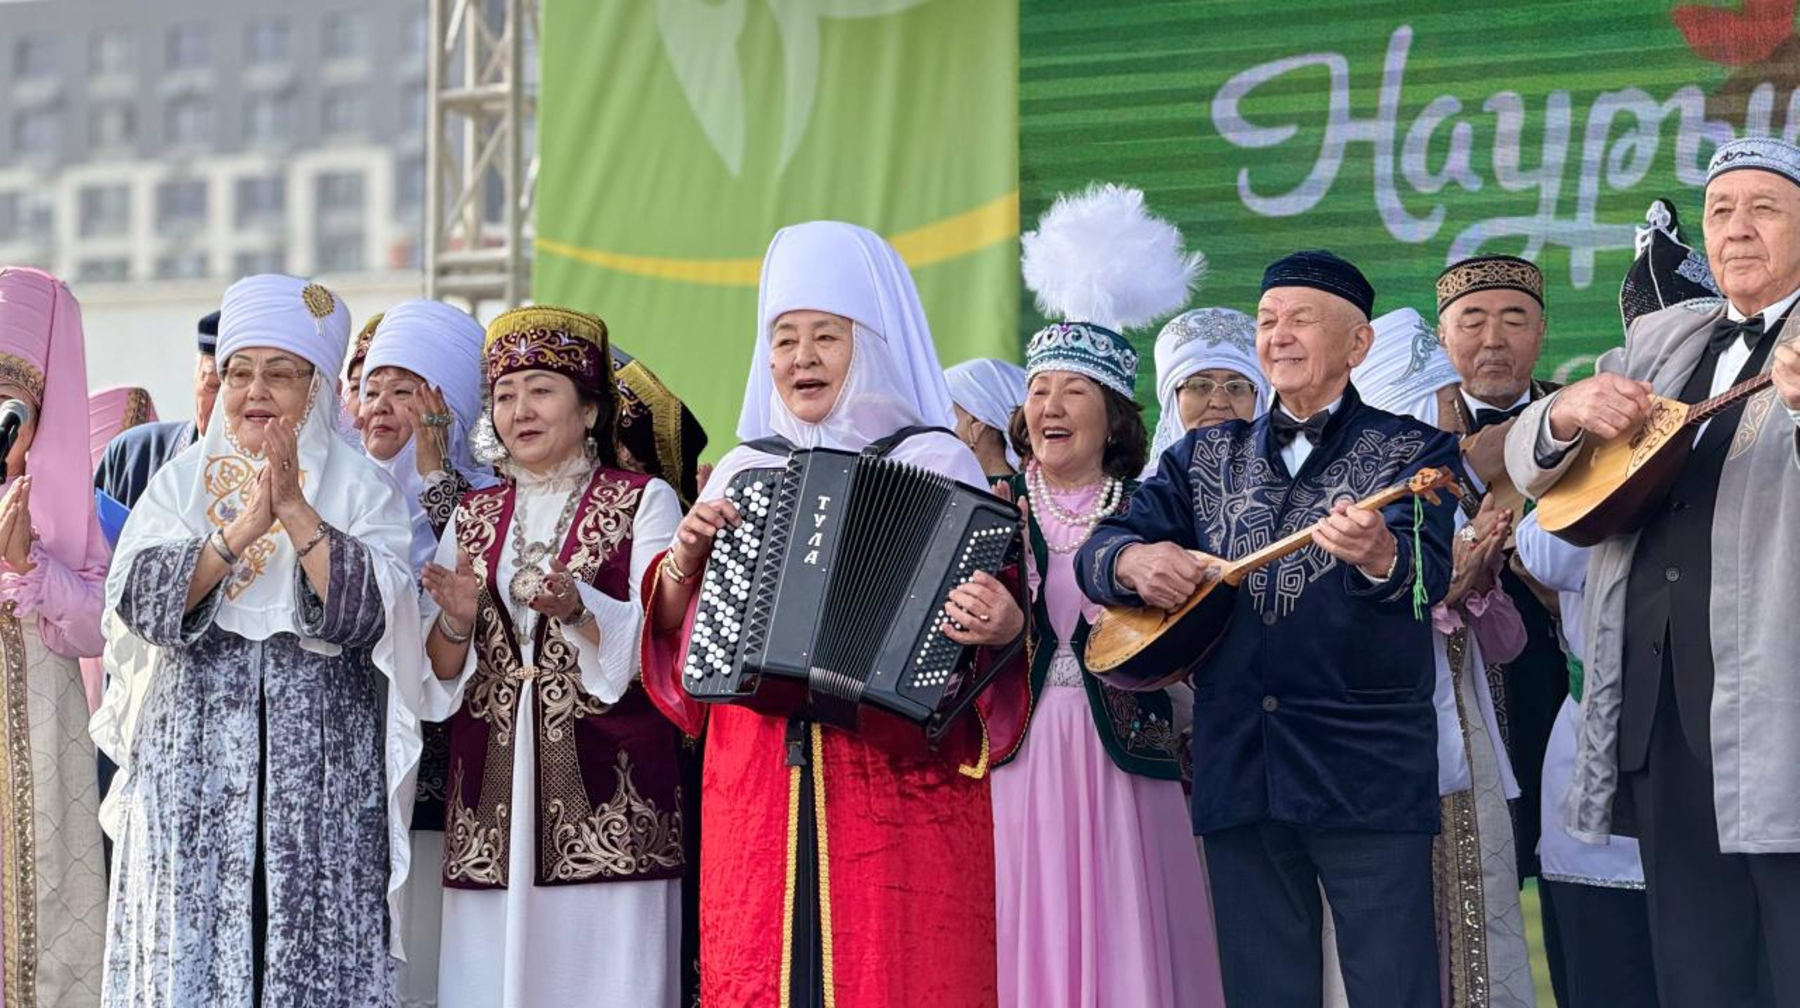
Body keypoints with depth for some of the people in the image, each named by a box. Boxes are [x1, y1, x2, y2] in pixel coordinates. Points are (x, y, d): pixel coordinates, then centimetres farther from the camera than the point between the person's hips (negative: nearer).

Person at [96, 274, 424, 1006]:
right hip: (194, 774, 2)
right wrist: (246, 526, -16)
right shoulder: (180, 483, 10)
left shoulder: (360, 489, 4)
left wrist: (295, 510, -18)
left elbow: (365, 610, -10)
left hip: (321, 779, -2)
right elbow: (139, 601, -6)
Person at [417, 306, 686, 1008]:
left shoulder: (642, 501, 4)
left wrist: (576, 607, -25)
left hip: (609, 796, -3)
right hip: (494, 797, 4)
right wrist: (455, 625, -10)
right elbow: (441, 673, 11)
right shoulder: (473, 516, 16)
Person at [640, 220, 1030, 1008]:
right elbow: (678, 631, 18)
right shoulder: (743, 469, 14)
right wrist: (681, 563, -1)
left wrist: (1002, 625, -22)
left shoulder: (936, 464, 2)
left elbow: (994, 605, -1)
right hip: (756, 788, 4)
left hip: (898, 786, -3)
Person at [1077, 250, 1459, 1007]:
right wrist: (1134, 561, -15)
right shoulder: (1204, 457, 16)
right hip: (1237, 767, 4)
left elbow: (1429, 572, -14)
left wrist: (1379, 555, -38)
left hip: (1367, 769, -4)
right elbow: (1099, 550, 10)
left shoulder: (1412, 452, 3)